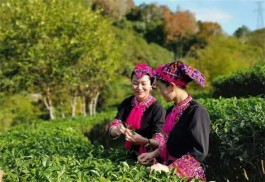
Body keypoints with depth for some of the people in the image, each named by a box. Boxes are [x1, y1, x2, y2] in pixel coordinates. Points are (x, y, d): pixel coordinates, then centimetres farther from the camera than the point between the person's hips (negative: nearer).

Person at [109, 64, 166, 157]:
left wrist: (144, 141, -34)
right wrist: (117, 130, -24)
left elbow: (159, 141, -16)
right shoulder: (126, 103, 4)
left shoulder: (157, 108, -11)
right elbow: (112, 130, -3)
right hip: (130, 154, 3)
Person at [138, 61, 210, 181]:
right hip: (169, 171, 6)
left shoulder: (196, 111, -16)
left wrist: (170, 168, -21)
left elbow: (199, 151, -19)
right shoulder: (172, 111, 6)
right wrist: (154, 154, 5)